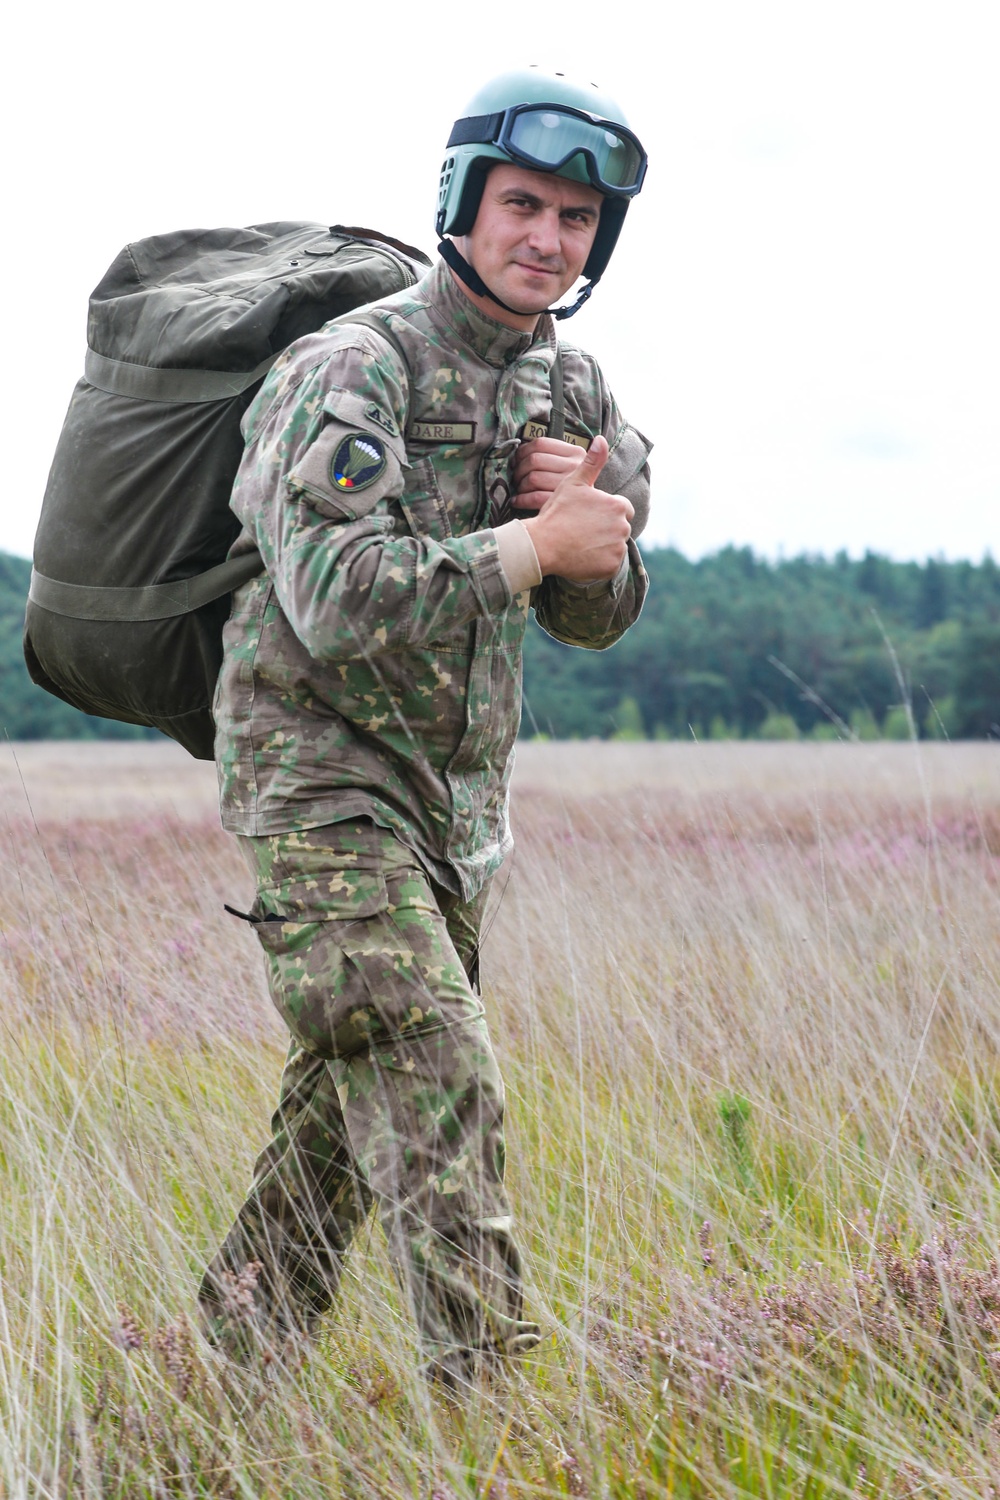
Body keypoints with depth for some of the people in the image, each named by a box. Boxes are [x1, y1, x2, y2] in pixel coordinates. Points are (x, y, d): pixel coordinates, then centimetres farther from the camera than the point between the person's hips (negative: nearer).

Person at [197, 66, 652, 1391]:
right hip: (322, 774, -8)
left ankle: (237, 1353, 31)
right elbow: (340, 598, -28)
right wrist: (537, 542, -20)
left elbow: (597, 617, 12)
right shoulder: (354, 370, -17)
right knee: (439, 1091, -16)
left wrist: (592, 511, -10)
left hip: (458, 794, 8)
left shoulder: (571, 388, 8)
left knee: (351, 1097, 16)